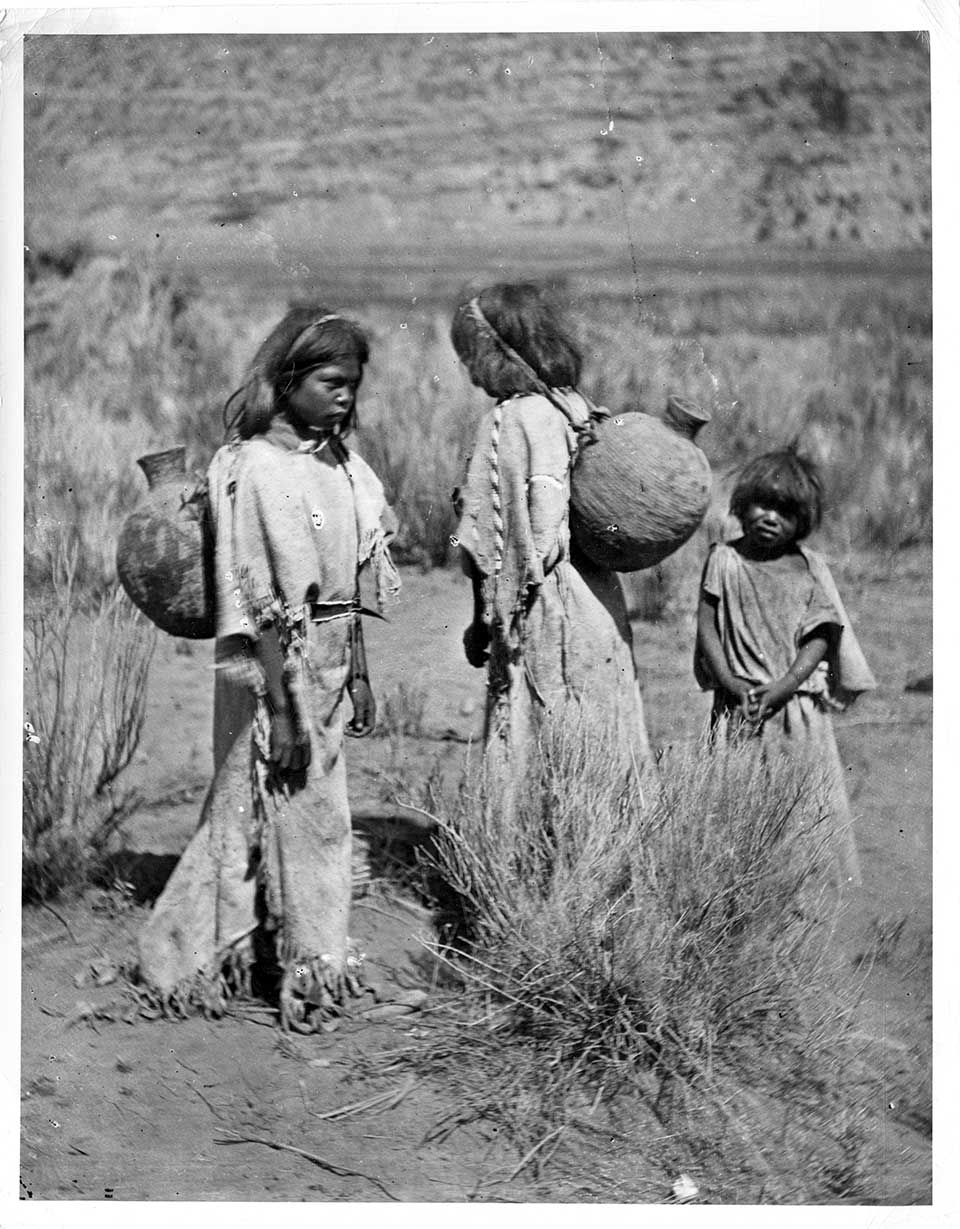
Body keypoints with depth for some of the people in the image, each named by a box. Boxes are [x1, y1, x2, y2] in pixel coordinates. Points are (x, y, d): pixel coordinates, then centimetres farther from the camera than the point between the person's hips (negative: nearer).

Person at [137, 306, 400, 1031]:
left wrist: (359, 673, 14)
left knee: (315, 809, 15)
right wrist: (280, 712, -20)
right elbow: (263, 604, -19)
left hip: (328, 662, 8)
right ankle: (304, 971, 19)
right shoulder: (257, 468, -17)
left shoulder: (340, 465, 8)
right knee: (290, 807, 4)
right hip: (275, 665, -8)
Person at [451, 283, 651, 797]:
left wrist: (484, 621, -5)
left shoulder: (506, 422, -14)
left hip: (543, 613, -8)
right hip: (601, 601, 8)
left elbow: (489, 543, -11)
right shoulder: (578, 409, 7)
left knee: (536, 763, 1)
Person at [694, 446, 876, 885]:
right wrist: (734, 685, -12)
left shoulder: (810, 568, 5)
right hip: (740, 708, -1)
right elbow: (706, 628, -1)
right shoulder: (724, 560, 2)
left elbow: (819, 637, 0)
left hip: (798, 704, 1)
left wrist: (783, 687, -13)